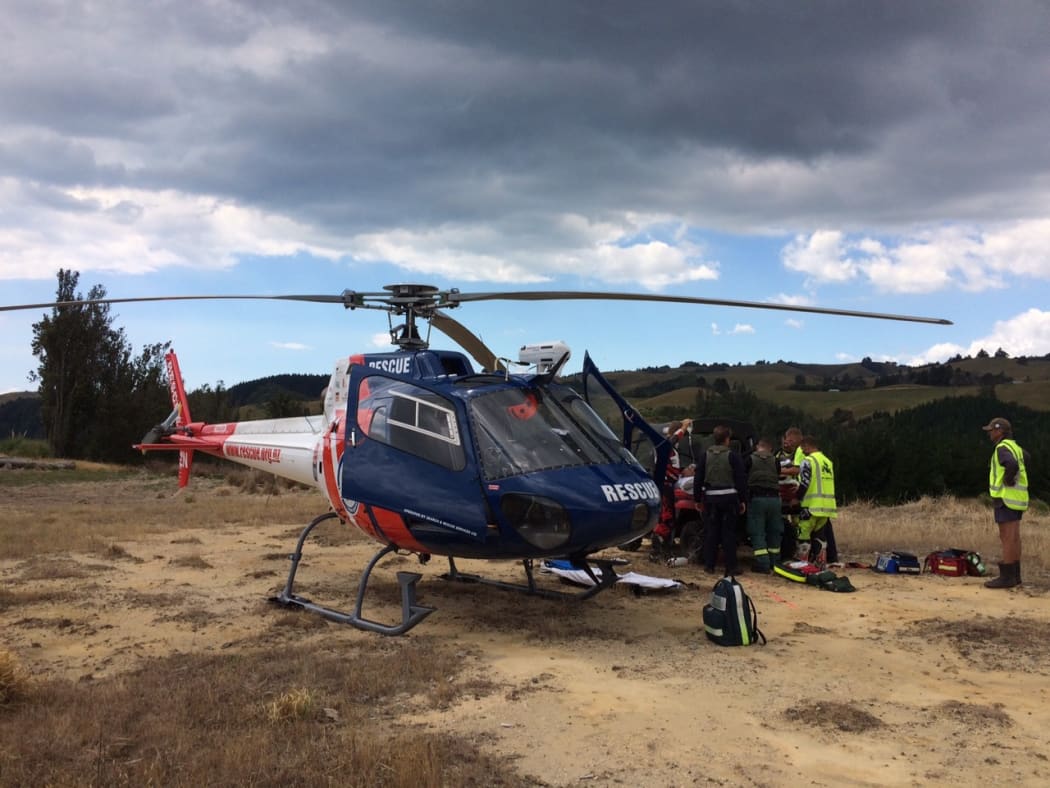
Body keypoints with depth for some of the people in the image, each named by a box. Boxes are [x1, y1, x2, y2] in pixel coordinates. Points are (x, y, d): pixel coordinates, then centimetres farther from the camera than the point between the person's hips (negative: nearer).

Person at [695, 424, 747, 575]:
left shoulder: (704, 456, 4)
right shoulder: (733, 456, -5)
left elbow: (698, 479, 6)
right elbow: (741, 480, -5)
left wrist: (697, 499, 12)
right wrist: (743, 500, 1)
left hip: (710, 498, 3)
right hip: (729, 497, -2)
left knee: (711, 531, 9)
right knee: (729, 532, 2)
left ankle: (709, 564, 10)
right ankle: (731, 566, 4)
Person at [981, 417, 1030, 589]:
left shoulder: (1003, 448, -16)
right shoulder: (1014, 447, 15)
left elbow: (1012, 465, -36)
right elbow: (1025, 457, 37)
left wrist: (1008, 482, -20)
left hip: (1007, 497, -10)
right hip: (1016, 498, 10)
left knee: (1007, 538, -8)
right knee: (1014, 537, 11)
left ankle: (1007, 577, -7)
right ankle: (1014, 575, 16)